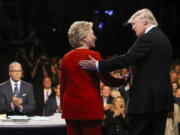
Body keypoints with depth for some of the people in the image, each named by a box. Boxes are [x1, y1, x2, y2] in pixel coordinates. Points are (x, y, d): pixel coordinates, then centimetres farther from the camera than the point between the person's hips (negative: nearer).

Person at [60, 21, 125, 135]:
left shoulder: (66, 58, 8)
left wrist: (63, 107, 19)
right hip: (90, 107, -5)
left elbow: (62, 85, 12)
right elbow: (107, 79, -8)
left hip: (70, 108, 5)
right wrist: (124, 80, 7)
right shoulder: (93, 55, -7)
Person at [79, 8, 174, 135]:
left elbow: (126, 59, -18)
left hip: (146, 97, -9)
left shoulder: (146, 39, -12)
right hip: (163, 97, 9)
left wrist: (98, 65, -14)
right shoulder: (164, 38, 17)